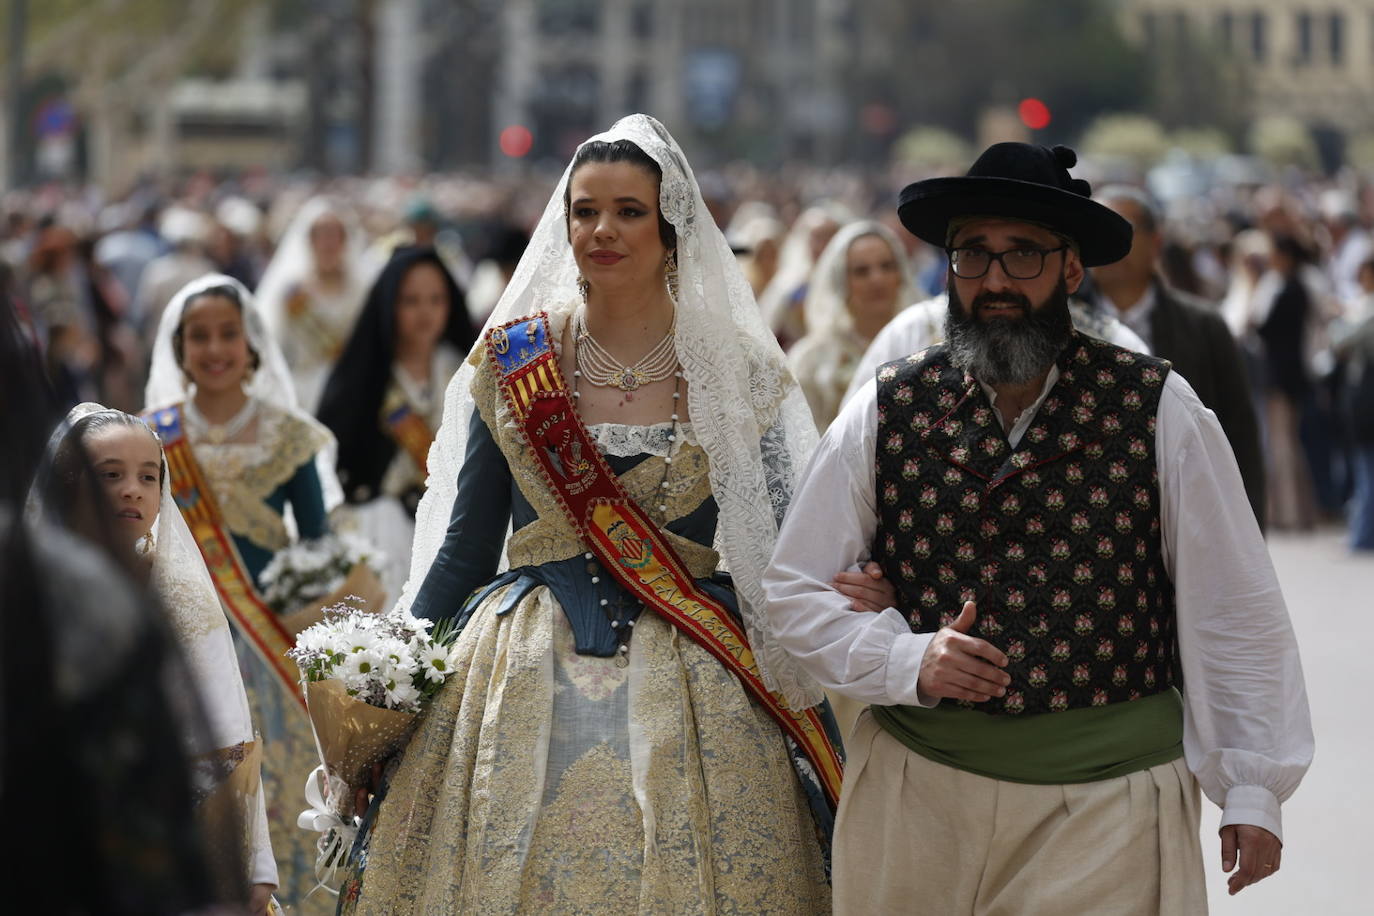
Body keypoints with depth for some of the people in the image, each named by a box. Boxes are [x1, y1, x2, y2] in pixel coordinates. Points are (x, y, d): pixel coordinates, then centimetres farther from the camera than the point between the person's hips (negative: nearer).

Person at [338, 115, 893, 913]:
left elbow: (781, 556, 5)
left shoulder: (738, 372, 2)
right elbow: (464, 547, 9)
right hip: (525, 683, 1)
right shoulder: (513, 361, 4)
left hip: (693, 695, -1)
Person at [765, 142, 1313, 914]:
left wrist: (1254, 793, 0)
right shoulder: (884, 414, 0)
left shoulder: (1158, 411, -4)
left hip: (1109, 796, -2)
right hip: (918, 786, 2)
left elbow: (1235, 612, 0)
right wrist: (908, 662, -13)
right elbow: (795, 594, 4)